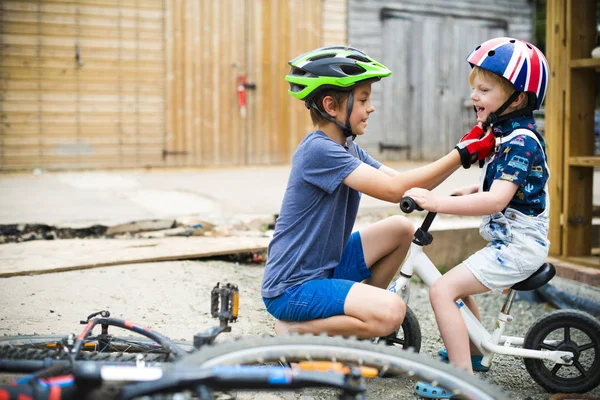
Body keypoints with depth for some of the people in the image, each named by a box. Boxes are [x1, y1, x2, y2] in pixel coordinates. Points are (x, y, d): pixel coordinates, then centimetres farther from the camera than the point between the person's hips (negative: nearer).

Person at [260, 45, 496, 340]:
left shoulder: (348, 149, 8)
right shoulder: (318, 150, -21)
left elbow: (408, 187, 2)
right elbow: (394, 189, -27)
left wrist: (463, 153, -8)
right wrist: (461, 154, -23)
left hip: (325, 268, 9)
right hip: (291, 288, -9)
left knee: (401, 229, 6)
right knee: (390, 312, -25)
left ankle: (362, 308, 14)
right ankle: (293, 329, -7)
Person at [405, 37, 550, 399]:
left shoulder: (519, 142, -20)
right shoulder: (513, 136, 12)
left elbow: (496, 200, -32)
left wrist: (438, 203, -35)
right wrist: (464, 192, 17)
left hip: (518, 245, -11)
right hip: (512, 242, 11)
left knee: (442, 290, -18)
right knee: (459, 283, 27)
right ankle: (472, 352, 40)